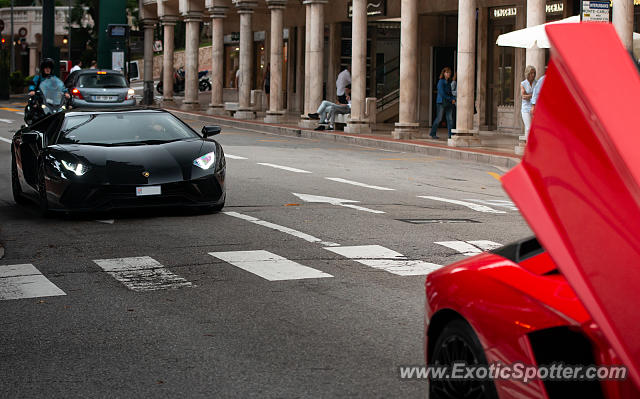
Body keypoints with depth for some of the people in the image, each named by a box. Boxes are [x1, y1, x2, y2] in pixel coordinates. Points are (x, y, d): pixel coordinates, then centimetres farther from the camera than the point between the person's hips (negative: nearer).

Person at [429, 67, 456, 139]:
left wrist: (453, 99, -2)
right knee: (439, 118, -1)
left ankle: (451, 135, -3)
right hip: (442, 102, -7)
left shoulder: (448, 82, 14)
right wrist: (450, 99, -10)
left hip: (448, 103, 7)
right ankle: (432, 134, 12)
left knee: (450, 119, -2)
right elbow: (442, 93, -16)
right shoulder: (441, 82, -9)